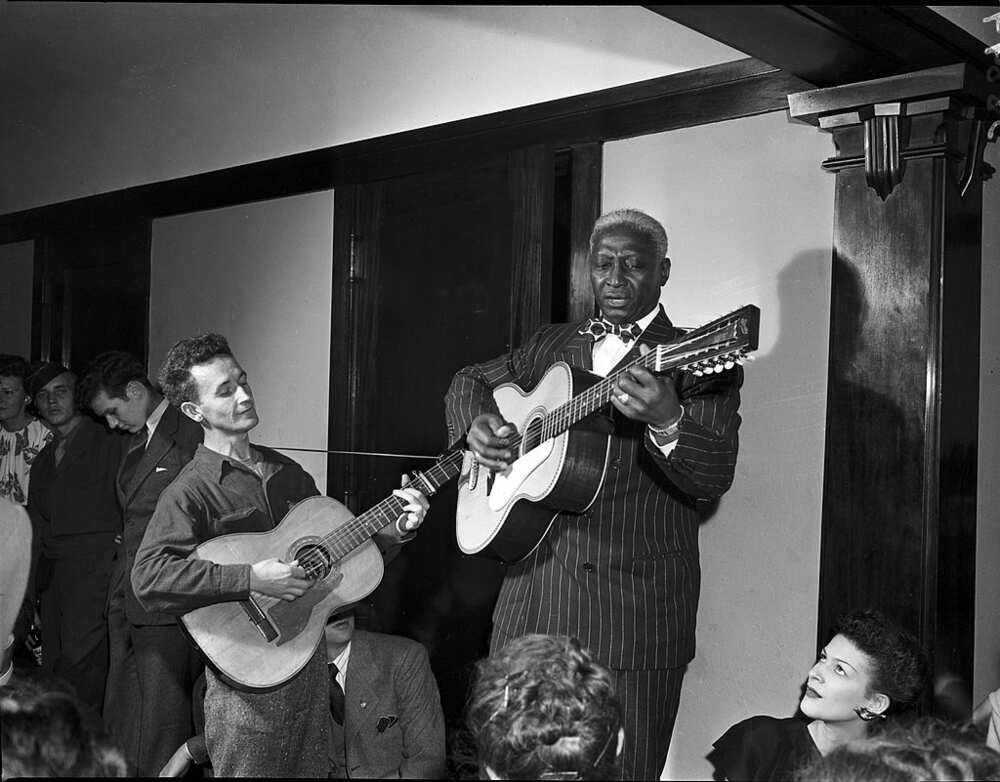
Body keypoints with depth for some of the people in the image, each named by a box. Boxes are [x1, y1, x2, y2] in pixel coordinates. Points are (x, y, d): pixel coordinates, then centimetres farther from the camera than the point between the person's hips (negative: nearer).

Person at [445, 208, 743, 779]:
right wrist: (476, 423, 2)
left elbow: (715, 478, -14)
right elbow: (472, 381, 25)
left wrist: (667, 421, -35)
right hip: (532, 590, 5)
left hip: (635, 606, -4)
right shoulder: (553, 346, 15)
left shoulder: (697, 361, -2)